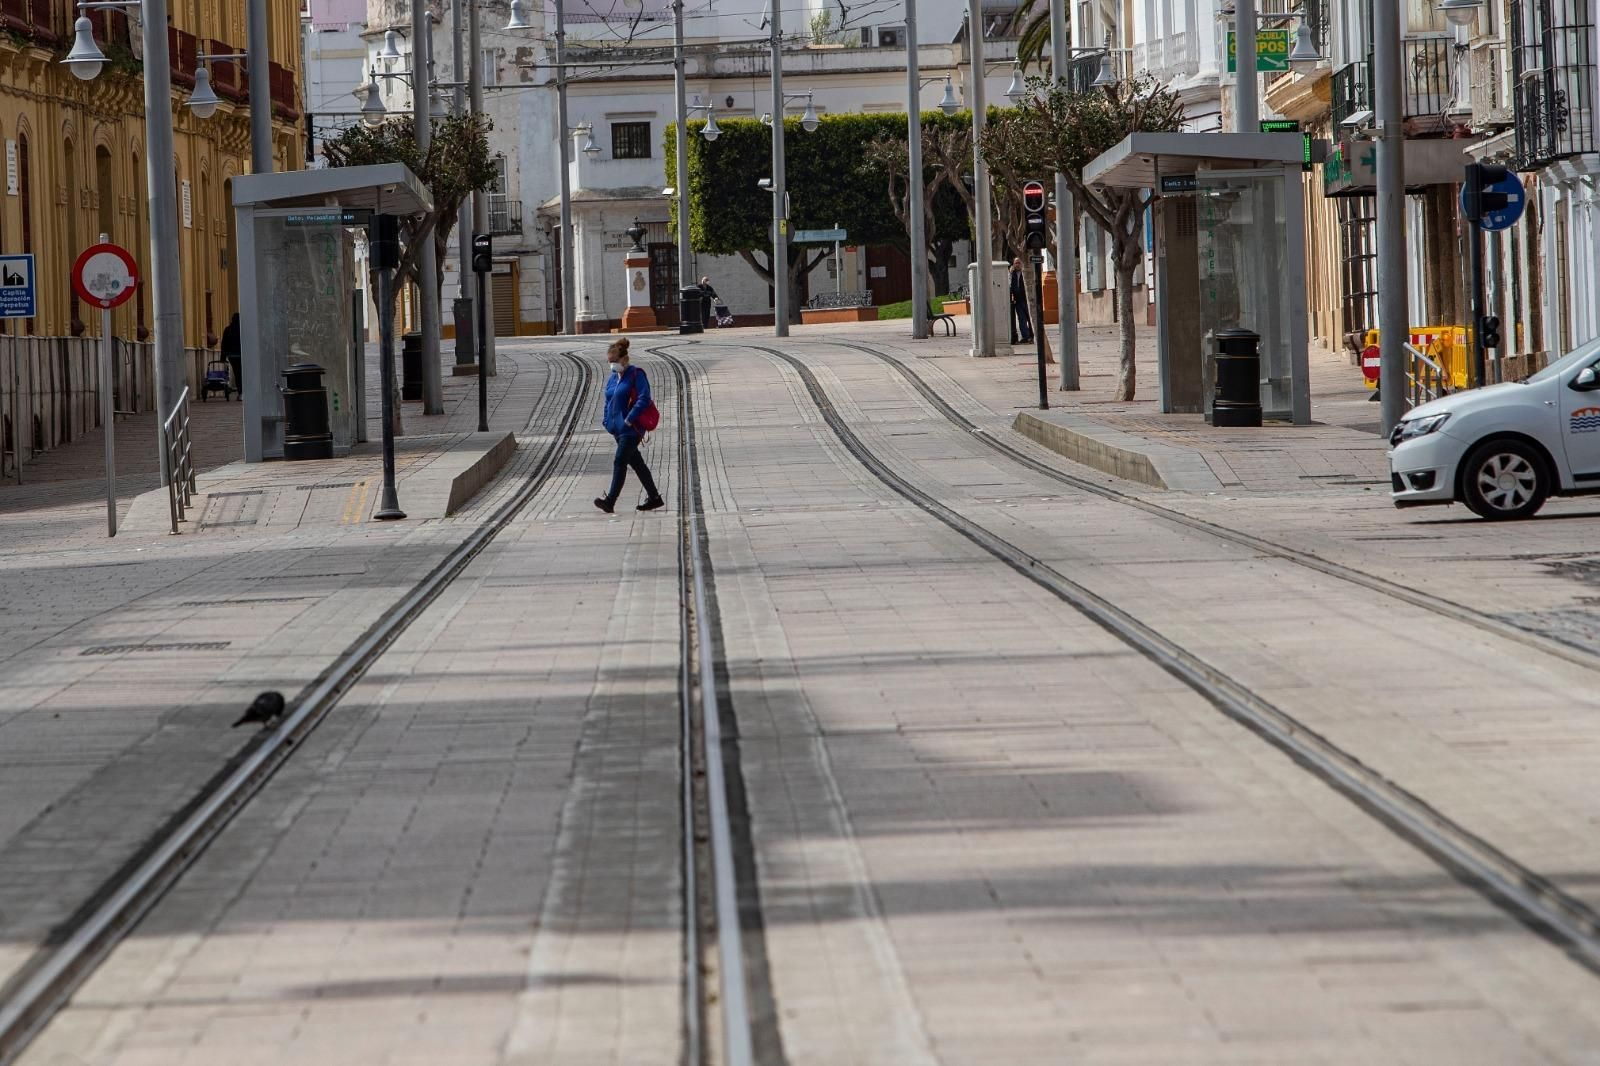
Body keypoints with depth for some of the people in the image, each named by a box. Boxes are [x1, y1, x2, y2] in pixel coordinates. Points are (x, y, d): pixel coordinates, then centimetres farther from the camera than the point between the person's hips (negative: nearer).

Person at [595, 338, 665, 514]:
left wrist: (630, 419, -21)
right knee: (636, 463, 13)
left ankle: (610, 501, -16)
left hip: (631, 428, -9)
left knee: (619, 462, -13)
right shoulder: (614, 377, 14)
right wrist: (608, 422, 9)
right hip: (618, 428, 9)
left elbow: (644, 399, -19)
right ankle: (654, 498, 21)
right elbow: (609, 401, 20)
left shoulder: (636, 375, -10)